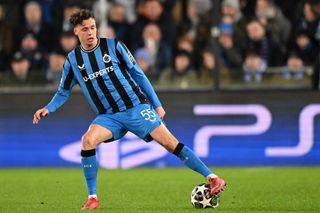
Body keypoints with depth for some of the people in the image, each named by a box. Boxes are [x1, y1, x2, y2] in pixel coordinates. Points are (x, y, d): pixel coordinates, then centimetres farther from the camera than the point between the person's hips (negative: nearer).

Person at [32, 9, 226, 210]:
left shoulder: (113, 46, -3)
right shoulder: (73, 59, 3)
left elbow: (138, 74, 3)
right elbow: (63, 91, 15)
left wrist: (157, 104, 3)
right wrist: (48, 109, -4)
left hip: (136, 107, -2)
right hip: (109, 117, 2)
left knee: (170, 142, -12)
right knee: (88, 140, -25)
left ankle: (212, 178, -7)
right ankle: (93, 199, -15)